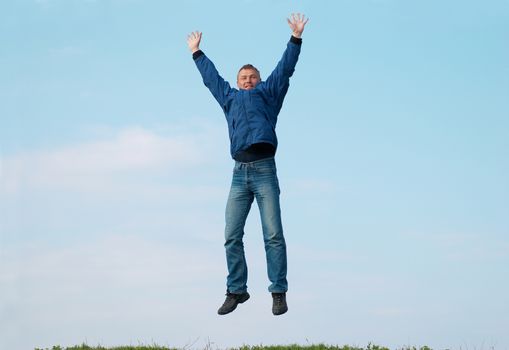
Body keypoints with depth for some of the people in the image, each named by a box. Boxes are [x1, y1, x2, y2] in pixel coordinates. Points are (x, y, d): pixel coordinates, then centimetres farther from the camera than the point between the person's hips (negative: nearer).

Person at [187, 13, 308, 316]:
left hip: (264, 170, -3)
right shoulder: (229, 97, 25)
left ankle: (279, 293, -8)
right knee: (232, 236, -3)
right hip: (240, 173, 3)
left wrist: (296, 38, 6)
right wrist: (197, 52, 48)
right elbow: (210, 76, 38)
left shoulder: (267, 93, 17)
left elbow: (285, 68, 12)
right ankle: (236, 290, 5)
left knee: (273, 235, -8)